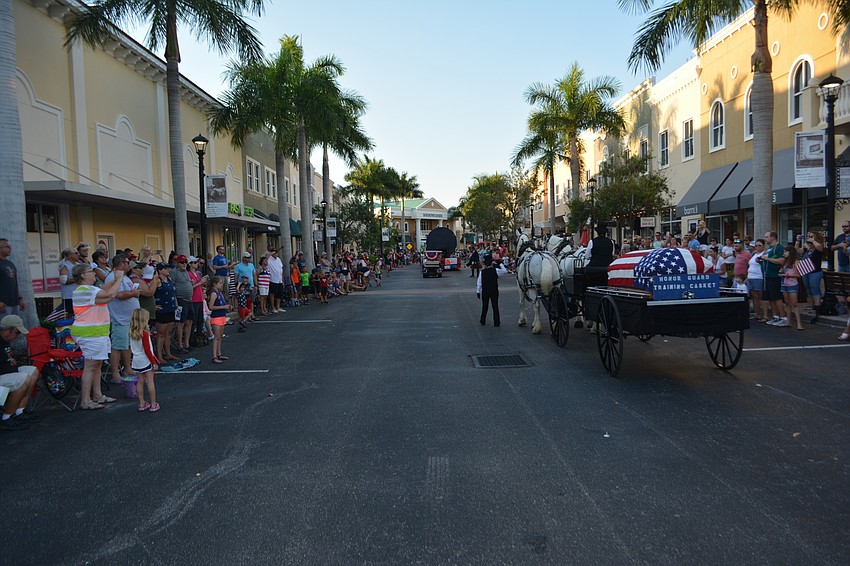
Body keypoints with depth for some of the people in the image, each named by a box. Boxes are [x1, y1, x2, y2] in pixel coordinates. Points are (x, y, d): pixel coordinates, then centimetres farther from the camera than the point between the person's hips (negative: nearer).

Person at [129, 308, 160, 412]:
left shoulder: (132, 333, 3)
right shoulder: (145, 333, -18)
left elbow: (131, 347, 14)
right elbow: (147, 350, -17)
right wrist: (154, 362, -12)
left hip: (136, 361, 6)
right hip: (145, 360, -6)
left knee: (140, 381, 12)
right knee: (150, 381, 0)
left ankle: (142, 404, 18)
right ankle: (153, 405, 4)